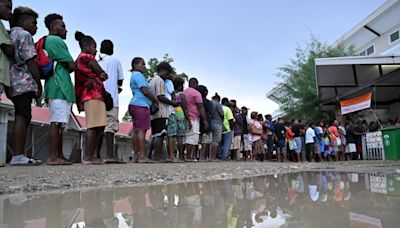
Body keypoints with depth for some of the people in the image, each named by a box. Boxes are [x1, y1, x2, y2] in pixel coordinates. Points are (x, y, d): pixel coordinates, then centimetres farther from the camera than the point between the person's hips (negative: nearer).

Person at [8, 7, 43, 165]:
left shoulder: (10, 34, 23)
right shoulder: (25, 35, -2)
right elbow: (30, 61, -10)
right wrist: (39, 84, -7)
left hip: (13, 84, 9)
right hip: (25, 82, -9)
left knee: (22, 118, 8)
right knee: (22, 117, -11)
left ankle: (18, 155, 8)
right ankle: (18, 155, -13)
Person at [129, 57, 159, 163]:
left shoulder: (134, 75, 26)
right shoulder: (138, 75, -5)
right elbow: (145, 91, -14)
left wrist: (153, 101, 19)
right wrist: (156, 101, -4)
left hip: (134, 105, 10)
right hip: (141, 105, -10)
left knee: (136, 131, 6)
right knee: (141, 130, -14)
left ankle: (136, 156, 6)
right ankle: (142, 156, -18)